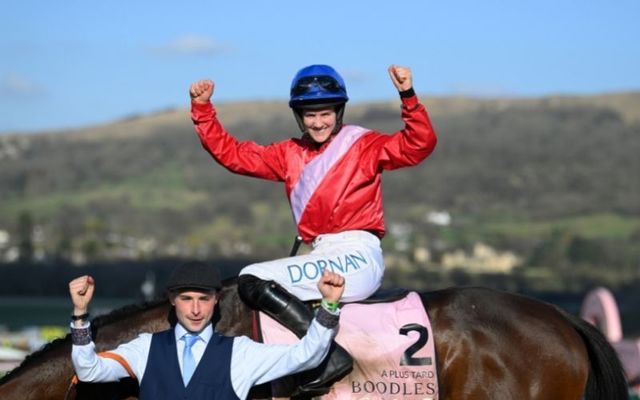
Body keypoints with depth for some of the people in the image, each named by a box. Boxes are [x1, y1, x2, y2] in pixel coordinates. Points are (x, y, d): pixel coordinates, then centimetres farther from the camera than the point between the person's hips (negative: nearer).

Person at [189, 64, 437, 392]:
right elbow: (231, 153, 18)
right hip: (325, 259, 8)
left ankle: (332, 354, -25)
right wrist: (202, 108, 10)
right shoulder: (289, 155, 17)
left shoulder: (363, 145, 1)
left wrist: (408, 97, -26)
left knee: (252, 281, -18)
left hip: (359, 257, -8)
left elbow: (418, 145, -12)